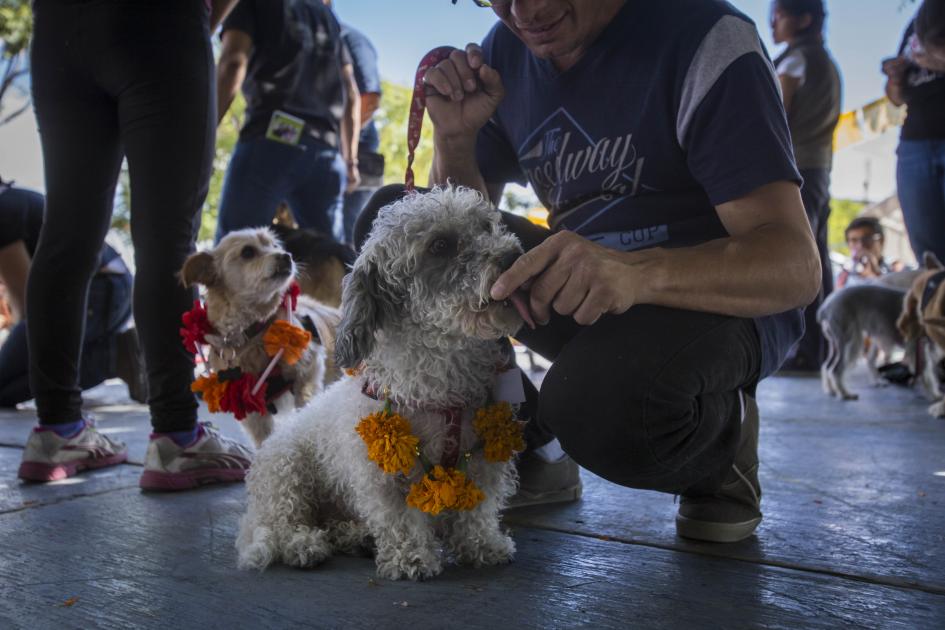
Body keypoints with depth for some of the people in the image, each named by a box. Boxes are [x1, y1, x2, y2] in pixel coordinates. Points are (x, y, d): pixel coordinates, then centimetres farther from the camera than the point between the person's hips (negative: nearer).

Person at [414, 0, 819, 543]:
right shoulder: (504, 55, 0)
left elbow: (798, 265, -27)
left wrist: (636, 271, -46)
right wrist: (455, 137, -16)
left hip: (723, 298, -6)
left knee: (600, 404, -38)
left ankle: (727, 436, -2)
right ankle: (524, 442, 1)